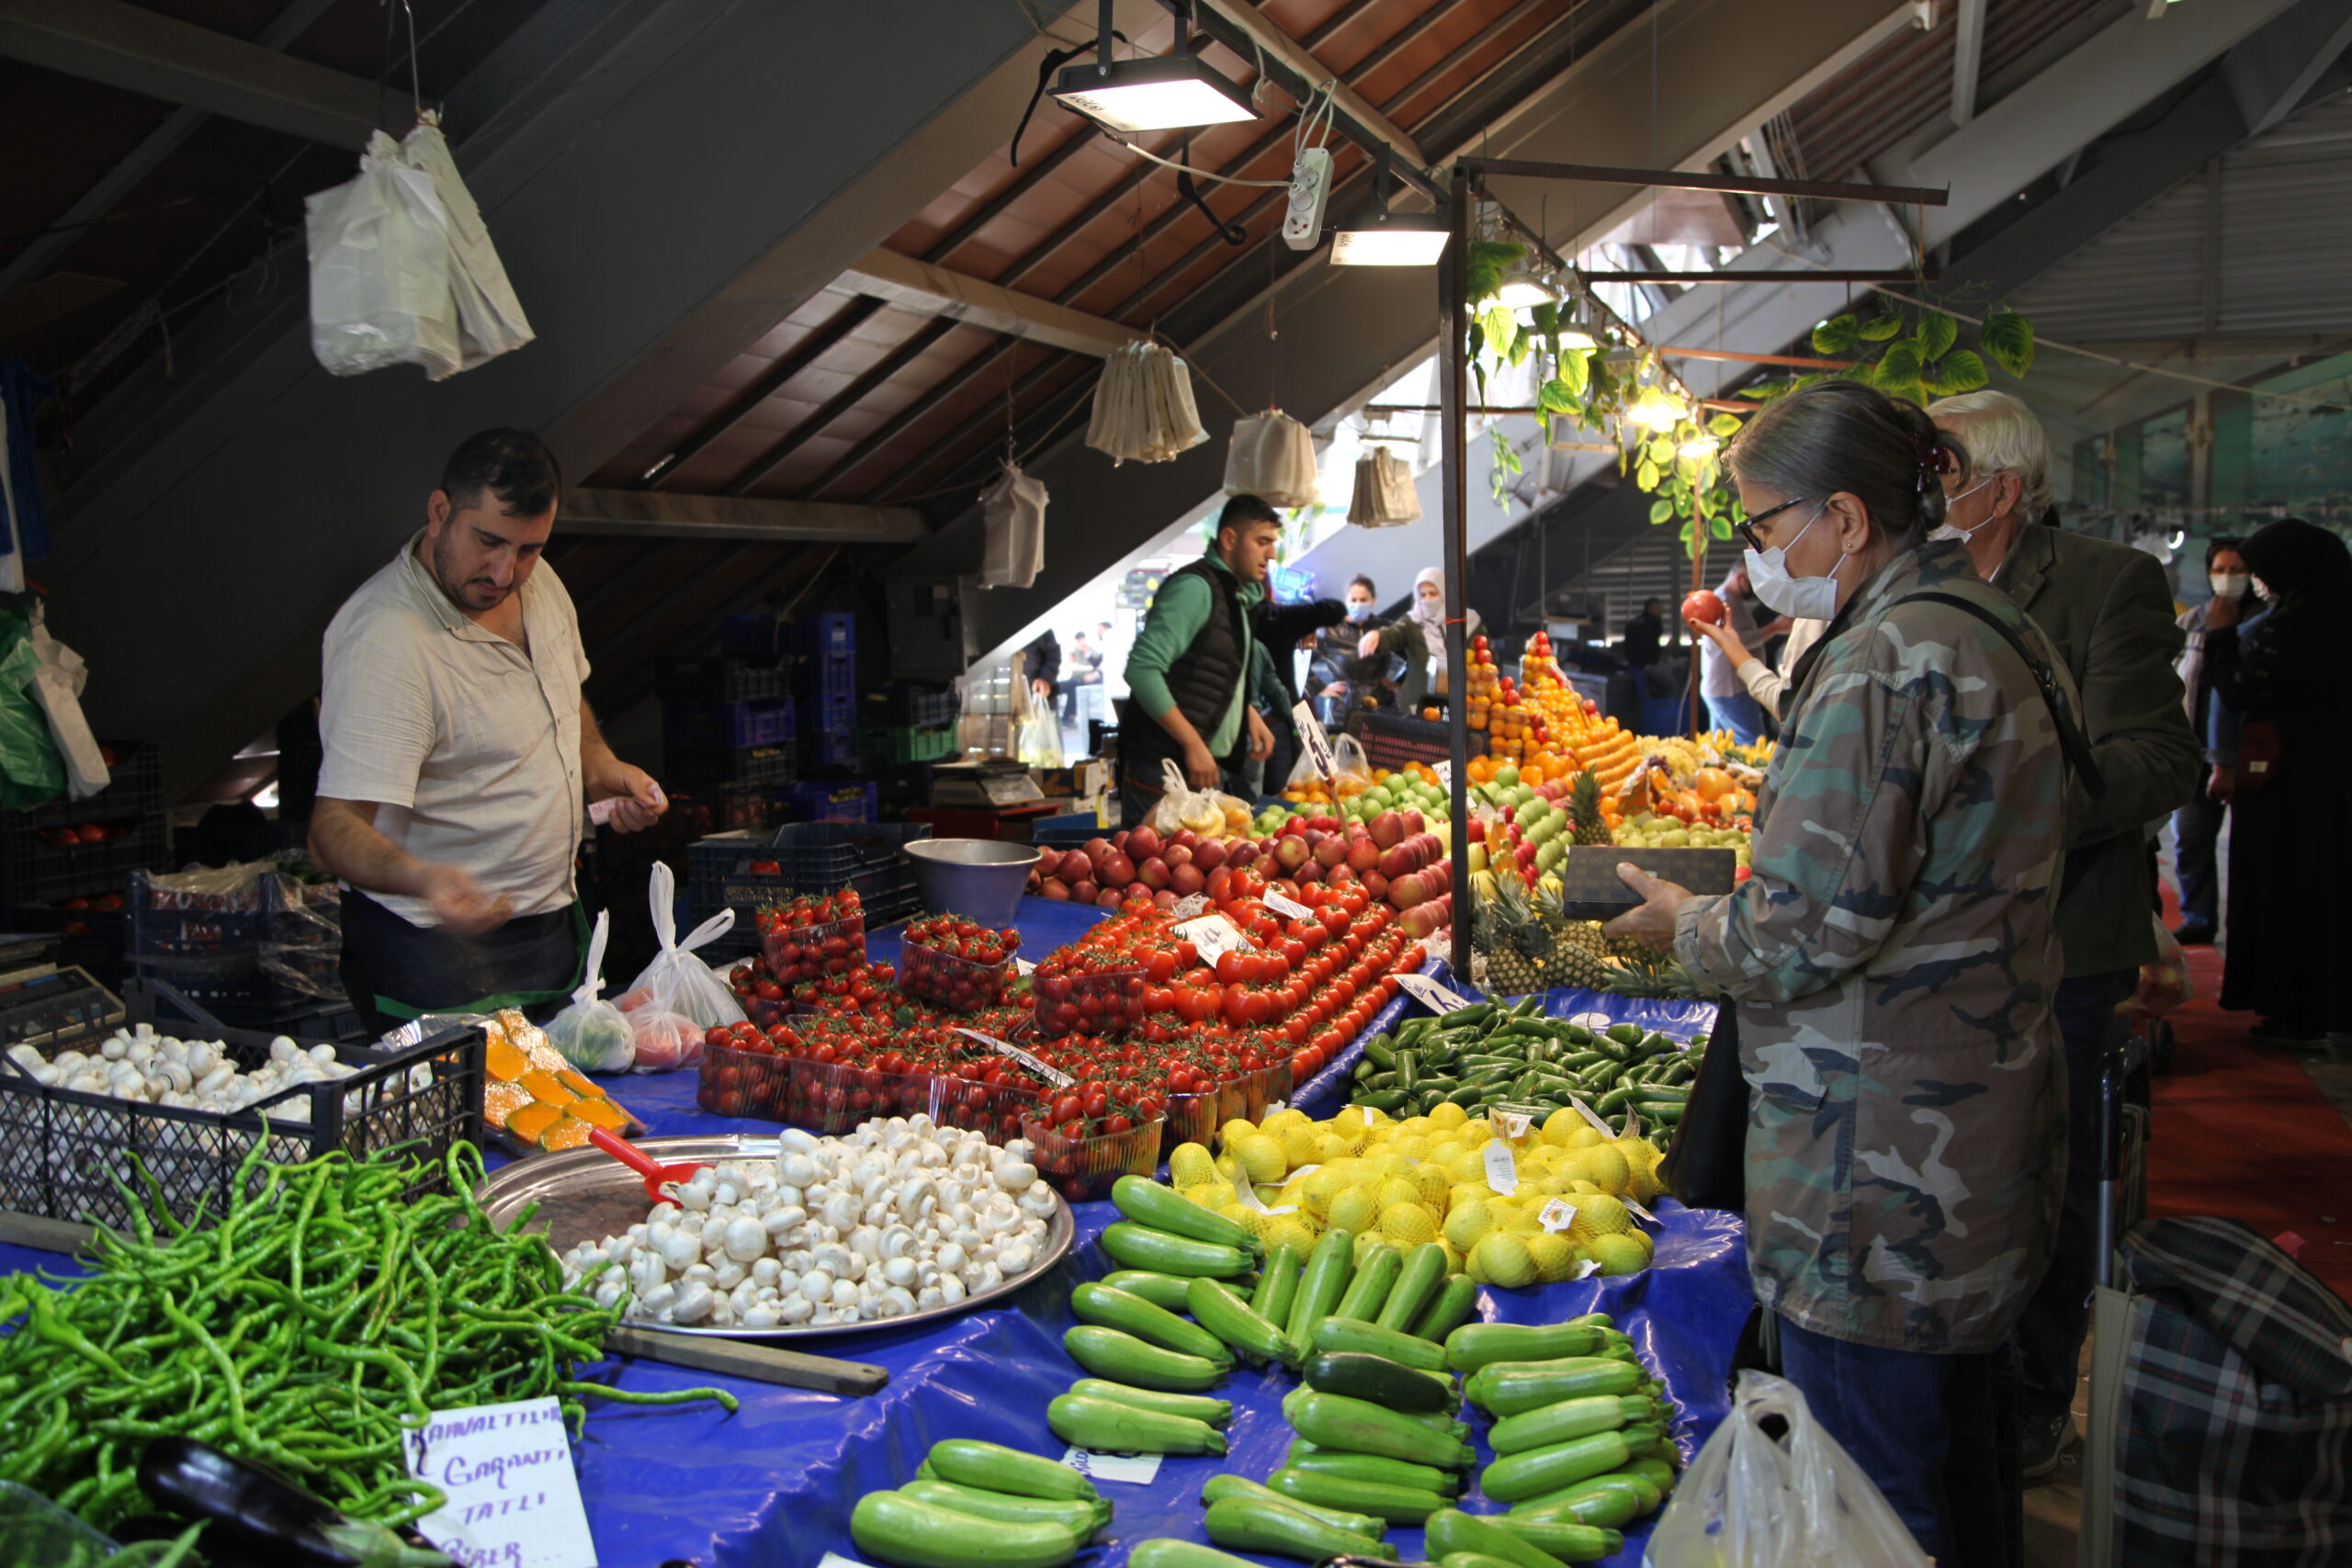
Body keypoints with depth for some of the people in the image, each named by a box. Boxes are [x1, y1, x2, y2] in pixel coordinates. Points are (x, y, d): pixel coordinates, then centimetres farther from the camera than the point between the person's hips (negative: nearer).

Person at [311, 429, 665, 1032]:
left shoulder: (538, 582, 2)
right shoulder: (384, 639, -25)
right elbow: (336, 826, -30)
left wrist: (602, 768, 3)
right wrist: (421, 877, -50)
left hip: (555, 920, 8)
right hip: (440, 946, -7)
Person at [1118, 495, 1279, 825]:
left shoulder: (1238, 596, 16)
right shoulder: (1194, 587, -13)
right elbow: (1142, 669, -23)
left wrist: (1250, 715, 10)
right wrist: (1193, 744, -23)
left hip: (1203, 766, 9)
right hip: (1162, 766, -9)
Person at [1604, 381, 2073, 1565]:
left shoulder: (1882, 664, -21)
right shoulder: (1984, 626, 11)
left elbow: (1804, 936, -23)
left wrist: (1685, 924, -3)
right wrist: (1731, 902, 14)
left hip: (1880, 1158, -10)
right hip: (1981, 1129, 10)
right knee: (1955, 1463, 25)